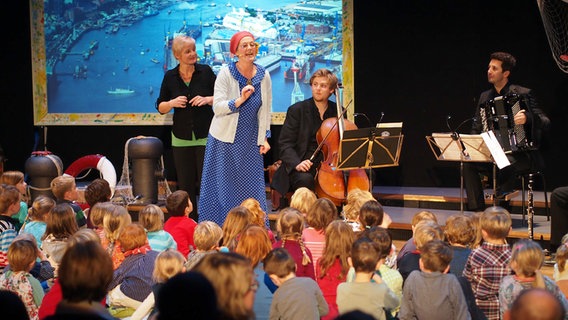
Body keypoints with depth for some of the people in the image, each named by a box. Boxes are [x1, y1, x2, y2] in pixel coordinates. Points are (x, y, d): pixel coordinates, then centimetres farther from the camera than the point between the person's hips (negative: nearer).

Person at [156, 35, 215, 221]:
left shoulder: (205, 72, -1)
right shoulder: (170, 77, 3)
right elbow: (160, 107, 8)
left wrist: (207, 99, -15)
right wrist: (172, 103, -12)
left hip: (205, 136, -2)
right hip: (181, 138, 2)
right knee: (185, 184, 4)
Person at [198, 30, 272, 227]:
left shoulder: (263, 76, 2)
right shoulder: (226, 74, -9)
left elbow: (265, 109, 9)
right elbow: (217, 107, -16)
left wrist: (264, 138, 6)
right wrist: (240, 100, -30)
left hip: (250, 143, 3)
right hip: (225, 140, -3)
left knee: (252, 187, 4)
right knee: (223, 187, 2)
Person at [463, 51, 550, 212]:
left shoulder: (523, 94, -4)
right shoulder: (485, 97, 13)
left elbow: (545, 122, -10)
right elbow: (476, 129, 13)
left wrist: (527, 118, -31)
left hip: (520, 153, -6)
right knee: (468, 164, -19)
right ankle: (478, 211, -16)